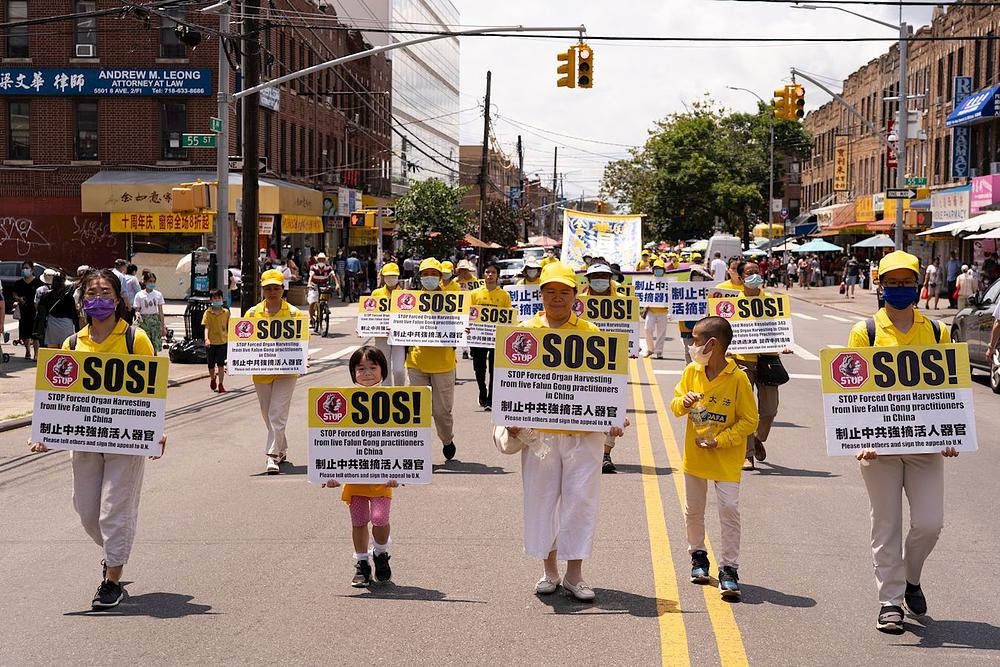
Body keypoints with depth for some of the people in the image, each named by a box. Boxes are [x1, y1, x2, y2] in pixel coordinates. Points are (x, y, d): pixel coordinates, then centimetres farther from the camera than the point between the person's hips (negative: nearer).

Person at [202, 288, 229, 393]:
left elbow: (228, 327, 10)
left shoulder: (226, 312, 3)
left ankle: (221, 384, -2)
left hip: (222, 342, 0)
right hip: (211, 342, 0)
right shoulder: (208, 312, -1)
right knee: (211, 364, 10)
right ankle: (213, 379, 38)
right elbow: (206, 327, -7)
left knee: (221, 364, -8)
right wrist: (206, 339, -22)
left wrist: (230, 340, 9)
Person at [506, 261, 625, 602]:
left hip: (583, 433, -1)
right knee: (541, 498, 7)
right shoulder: (526, 331, 6)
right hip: (538, 432, 1)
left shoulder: (590, 332, 4)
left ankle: (574, 573, 7)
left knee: (580, 498, -2)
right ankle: (549, 570, 20)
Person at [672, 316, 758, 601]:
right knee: (693, 510, 15)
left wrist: (720, 440, -18)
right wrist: (684, 403, -15)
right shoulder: (691, 371, 0)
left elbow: (749, 420, -11)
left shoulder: (738, 379, -15)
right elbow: (676, 404, 9)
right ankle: (698, 555, 35)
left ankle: (729, 568, -2)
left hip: (726, 459, -5)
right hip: (694, 456, 5)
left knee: (729, 510, -9)